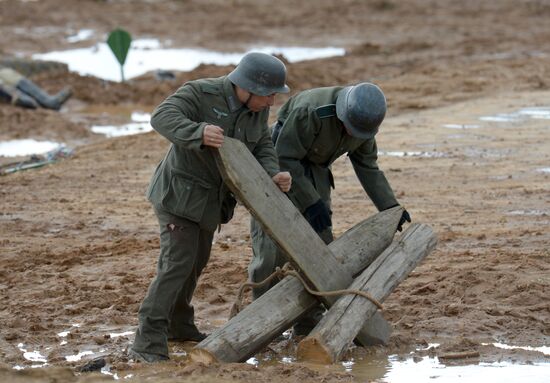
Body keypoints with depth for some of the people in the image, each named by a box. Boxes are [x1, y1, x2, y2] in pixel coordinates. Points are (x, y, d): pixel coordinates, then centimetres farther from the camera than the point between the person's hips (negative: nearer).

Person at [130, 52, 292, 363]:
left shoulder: (257, 108, -5)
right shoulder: (201, 93, -24)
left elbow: (262, 148, -2)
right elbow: (163, 118, -35)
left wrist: (274, 176, -22)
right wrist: (198, 133, -53)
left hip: (210, 197, 8)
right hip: (180, 193, -8)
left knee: (195, 261, 20)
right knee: (178, 263, -16)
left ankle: (177, 325, 39)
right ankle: (148, 342, -15)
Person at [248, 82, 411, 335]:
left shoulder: (364, 119, -11)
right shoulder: (313, 111, -34)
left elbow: (367, 166, 2)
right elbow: (284, 159, -28)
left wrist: (390, 207, -6)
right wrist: (311, 203, -29)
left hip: (312, 171, 7)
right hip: (276, 165, -7)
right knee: (272, 246, -14)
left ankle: (309, 321, 5)